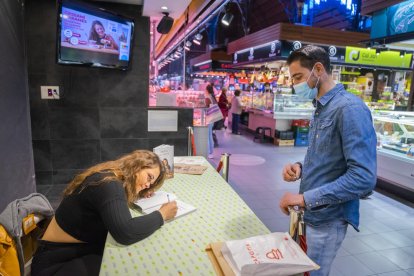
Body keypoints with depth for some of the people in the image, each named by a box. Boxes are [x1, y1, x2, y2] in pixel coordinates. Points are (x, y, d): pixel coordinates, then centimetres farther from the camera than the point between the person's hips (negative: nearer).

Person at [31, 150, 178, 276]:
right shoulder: (109, 184, -27)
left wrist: (141, 193, 1)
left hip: (88, 247, 9)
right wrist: (162, 215, -25)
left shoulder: (111, 177, 1)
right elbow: (125, 233, -40)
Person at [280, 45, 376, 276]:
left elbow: (363, 177, -28)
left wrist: (305, 198, -25)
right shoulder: (321, 108, 9)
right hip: (309, 211, 8)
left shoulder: (350, 108, -21)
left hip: (326, 218, -8)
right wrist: (301, 168, -2)